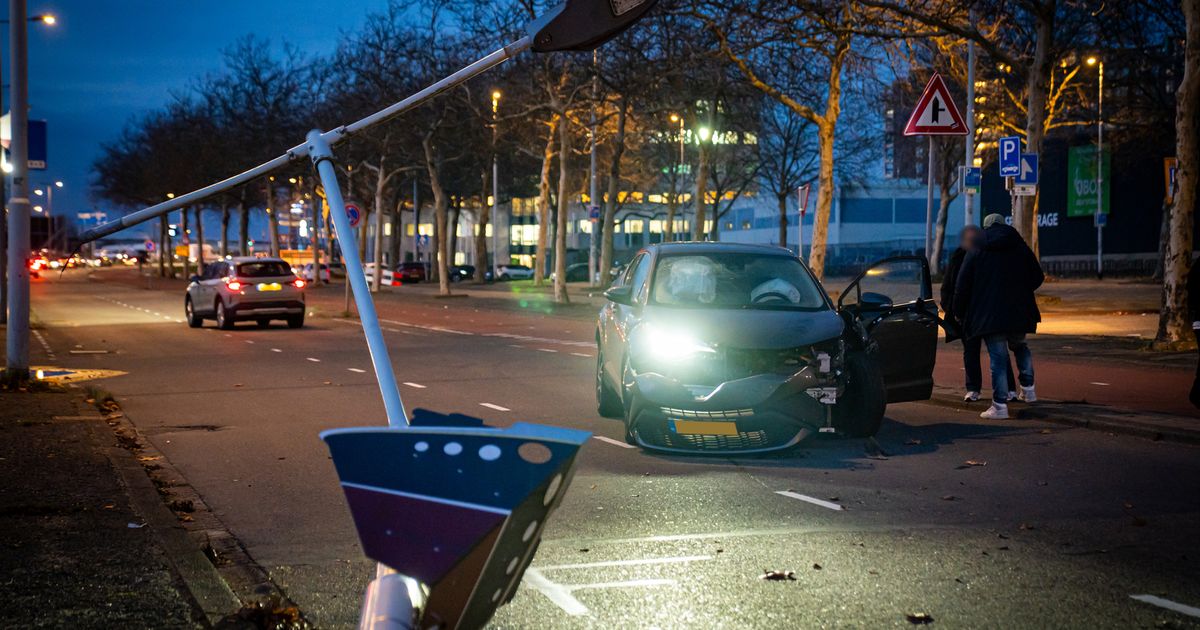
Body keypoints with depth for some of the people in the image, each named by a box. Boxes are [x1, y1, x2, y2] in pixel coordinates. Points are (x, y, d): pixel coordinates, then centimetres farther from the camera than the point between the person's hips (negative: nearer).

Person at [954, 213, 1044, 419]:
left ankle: (1000, 406, -6)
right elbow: (1037, 278, 11)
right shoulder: (1020, 247, 8)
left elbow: (962, 286, -1)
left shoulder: (975, 252, 2)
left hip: (989, 315, -3)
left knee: (998, 357, -3)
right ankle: (1028, 389, 22)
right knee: (1020, 346, 27)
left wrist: (959, 312, 10)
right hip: (1019, 312, 3)